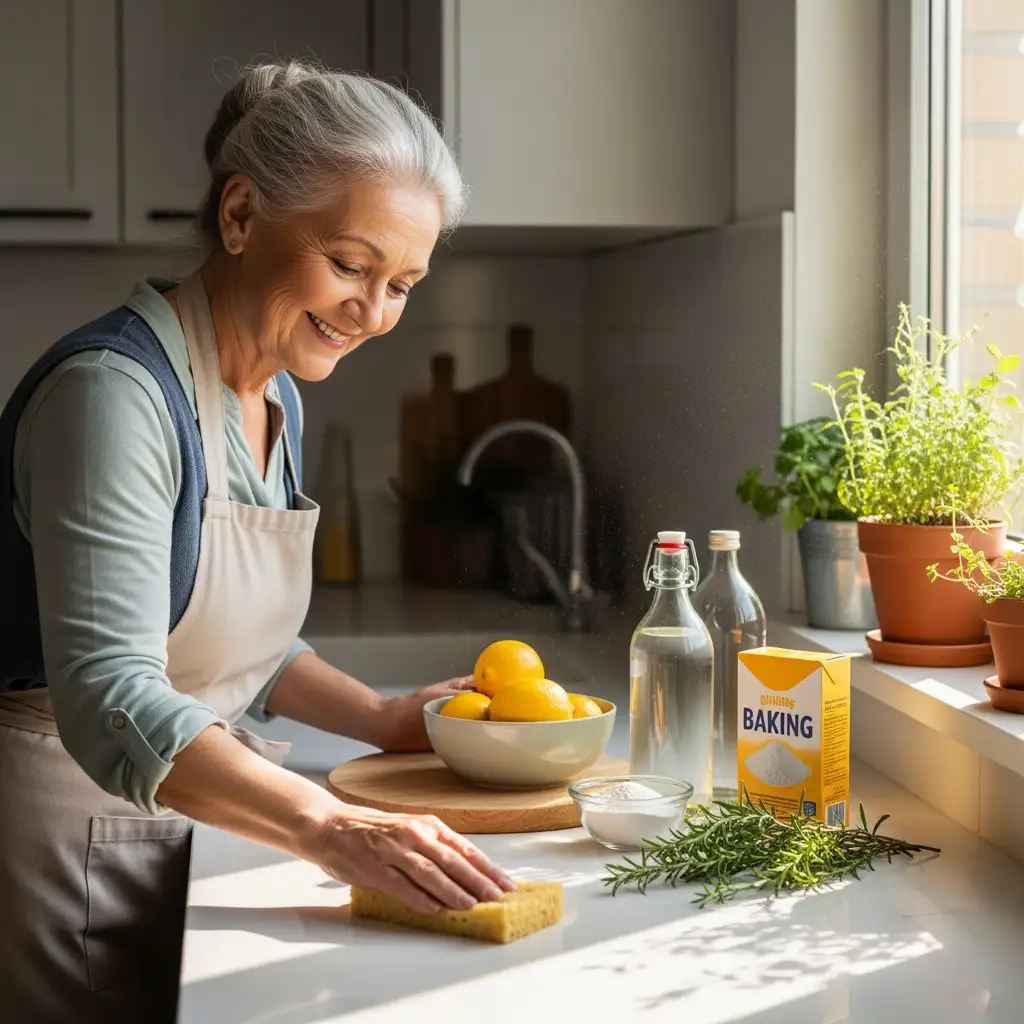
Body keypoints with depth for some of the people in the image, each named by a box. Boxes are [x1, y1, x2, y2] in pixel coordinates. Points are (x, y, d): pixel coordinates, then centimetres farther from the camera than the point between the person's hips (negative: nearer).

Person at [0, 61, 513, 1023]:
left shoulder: (277, 397, 7)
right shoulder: (115, 391, -22)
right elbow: (111, 701, -31)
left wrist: (385, 718, 5)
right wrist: (330, 827, -40)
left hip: (181, 827, 8)